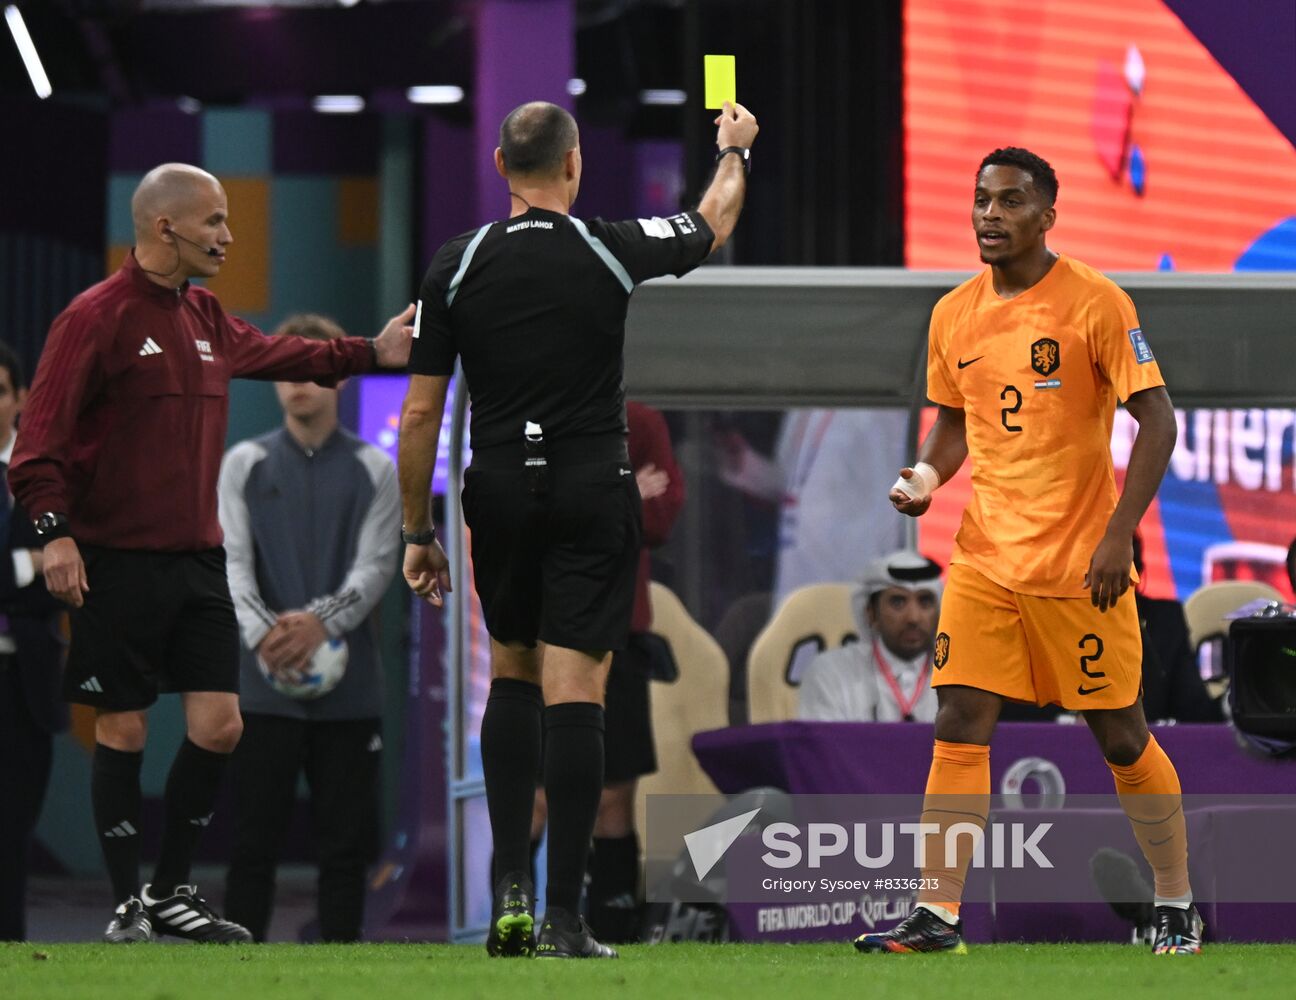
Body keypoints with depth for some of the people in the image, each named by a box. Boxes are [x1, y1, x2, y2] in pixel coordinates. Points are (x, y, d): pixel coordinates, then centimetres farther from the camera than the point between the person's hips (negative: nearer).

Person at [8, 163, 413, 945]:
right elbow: (43, 433, -13)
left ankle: (173, 892, 15)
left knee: (219, 727, 2)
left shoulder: (205, 318, 14)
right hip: (118, 559, -7)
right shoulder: (97, 317, -10)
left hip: (198, 558, 7)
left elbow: (274, 355, 31)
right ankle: (128, 903, 8)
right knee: (123, 732, -1)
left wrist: (373, 352, 27)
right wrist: (53, 529, -22)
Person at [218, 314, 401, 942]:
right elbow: (232, 561, -2)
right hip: (263, 684, 0)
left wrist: (323, 620, -22)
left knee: (346, 844, 3)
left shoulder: (375, 471, 8)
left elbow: (376, 566, -2)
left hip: (348, 687, 0)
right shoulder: (244, 465, 8)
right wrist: (263, 634, -21)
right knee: (253, 843, -1)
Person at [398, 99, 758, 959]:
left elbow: (420, 413, 1)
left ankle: (510, 888, 8)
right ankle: (564, 918, -7)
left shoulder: (457, 267, -1)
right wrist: (735, 150, 38)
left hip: (500, 494, 2)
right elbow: (713, 227, 17)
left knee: (512, 676, 20)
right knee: (575, 694, -4)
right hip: (594, 493, -2)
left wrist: (418, 533, 10)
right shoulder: (614, 252, -5)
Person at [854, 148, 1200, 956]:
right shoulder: (954, 315, 8)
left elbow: (1157, 419, -10)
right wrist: (927, 475, -1)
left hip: (1081, 561, -4)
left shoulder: (1096, 304, -9)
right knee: (960, 726, -5)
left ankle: (1179, 905, 18)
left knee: (1120, 735, 3)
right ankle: (938, 914, -4)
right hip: (984, 558, 5)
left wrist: (1118, 533, -18)